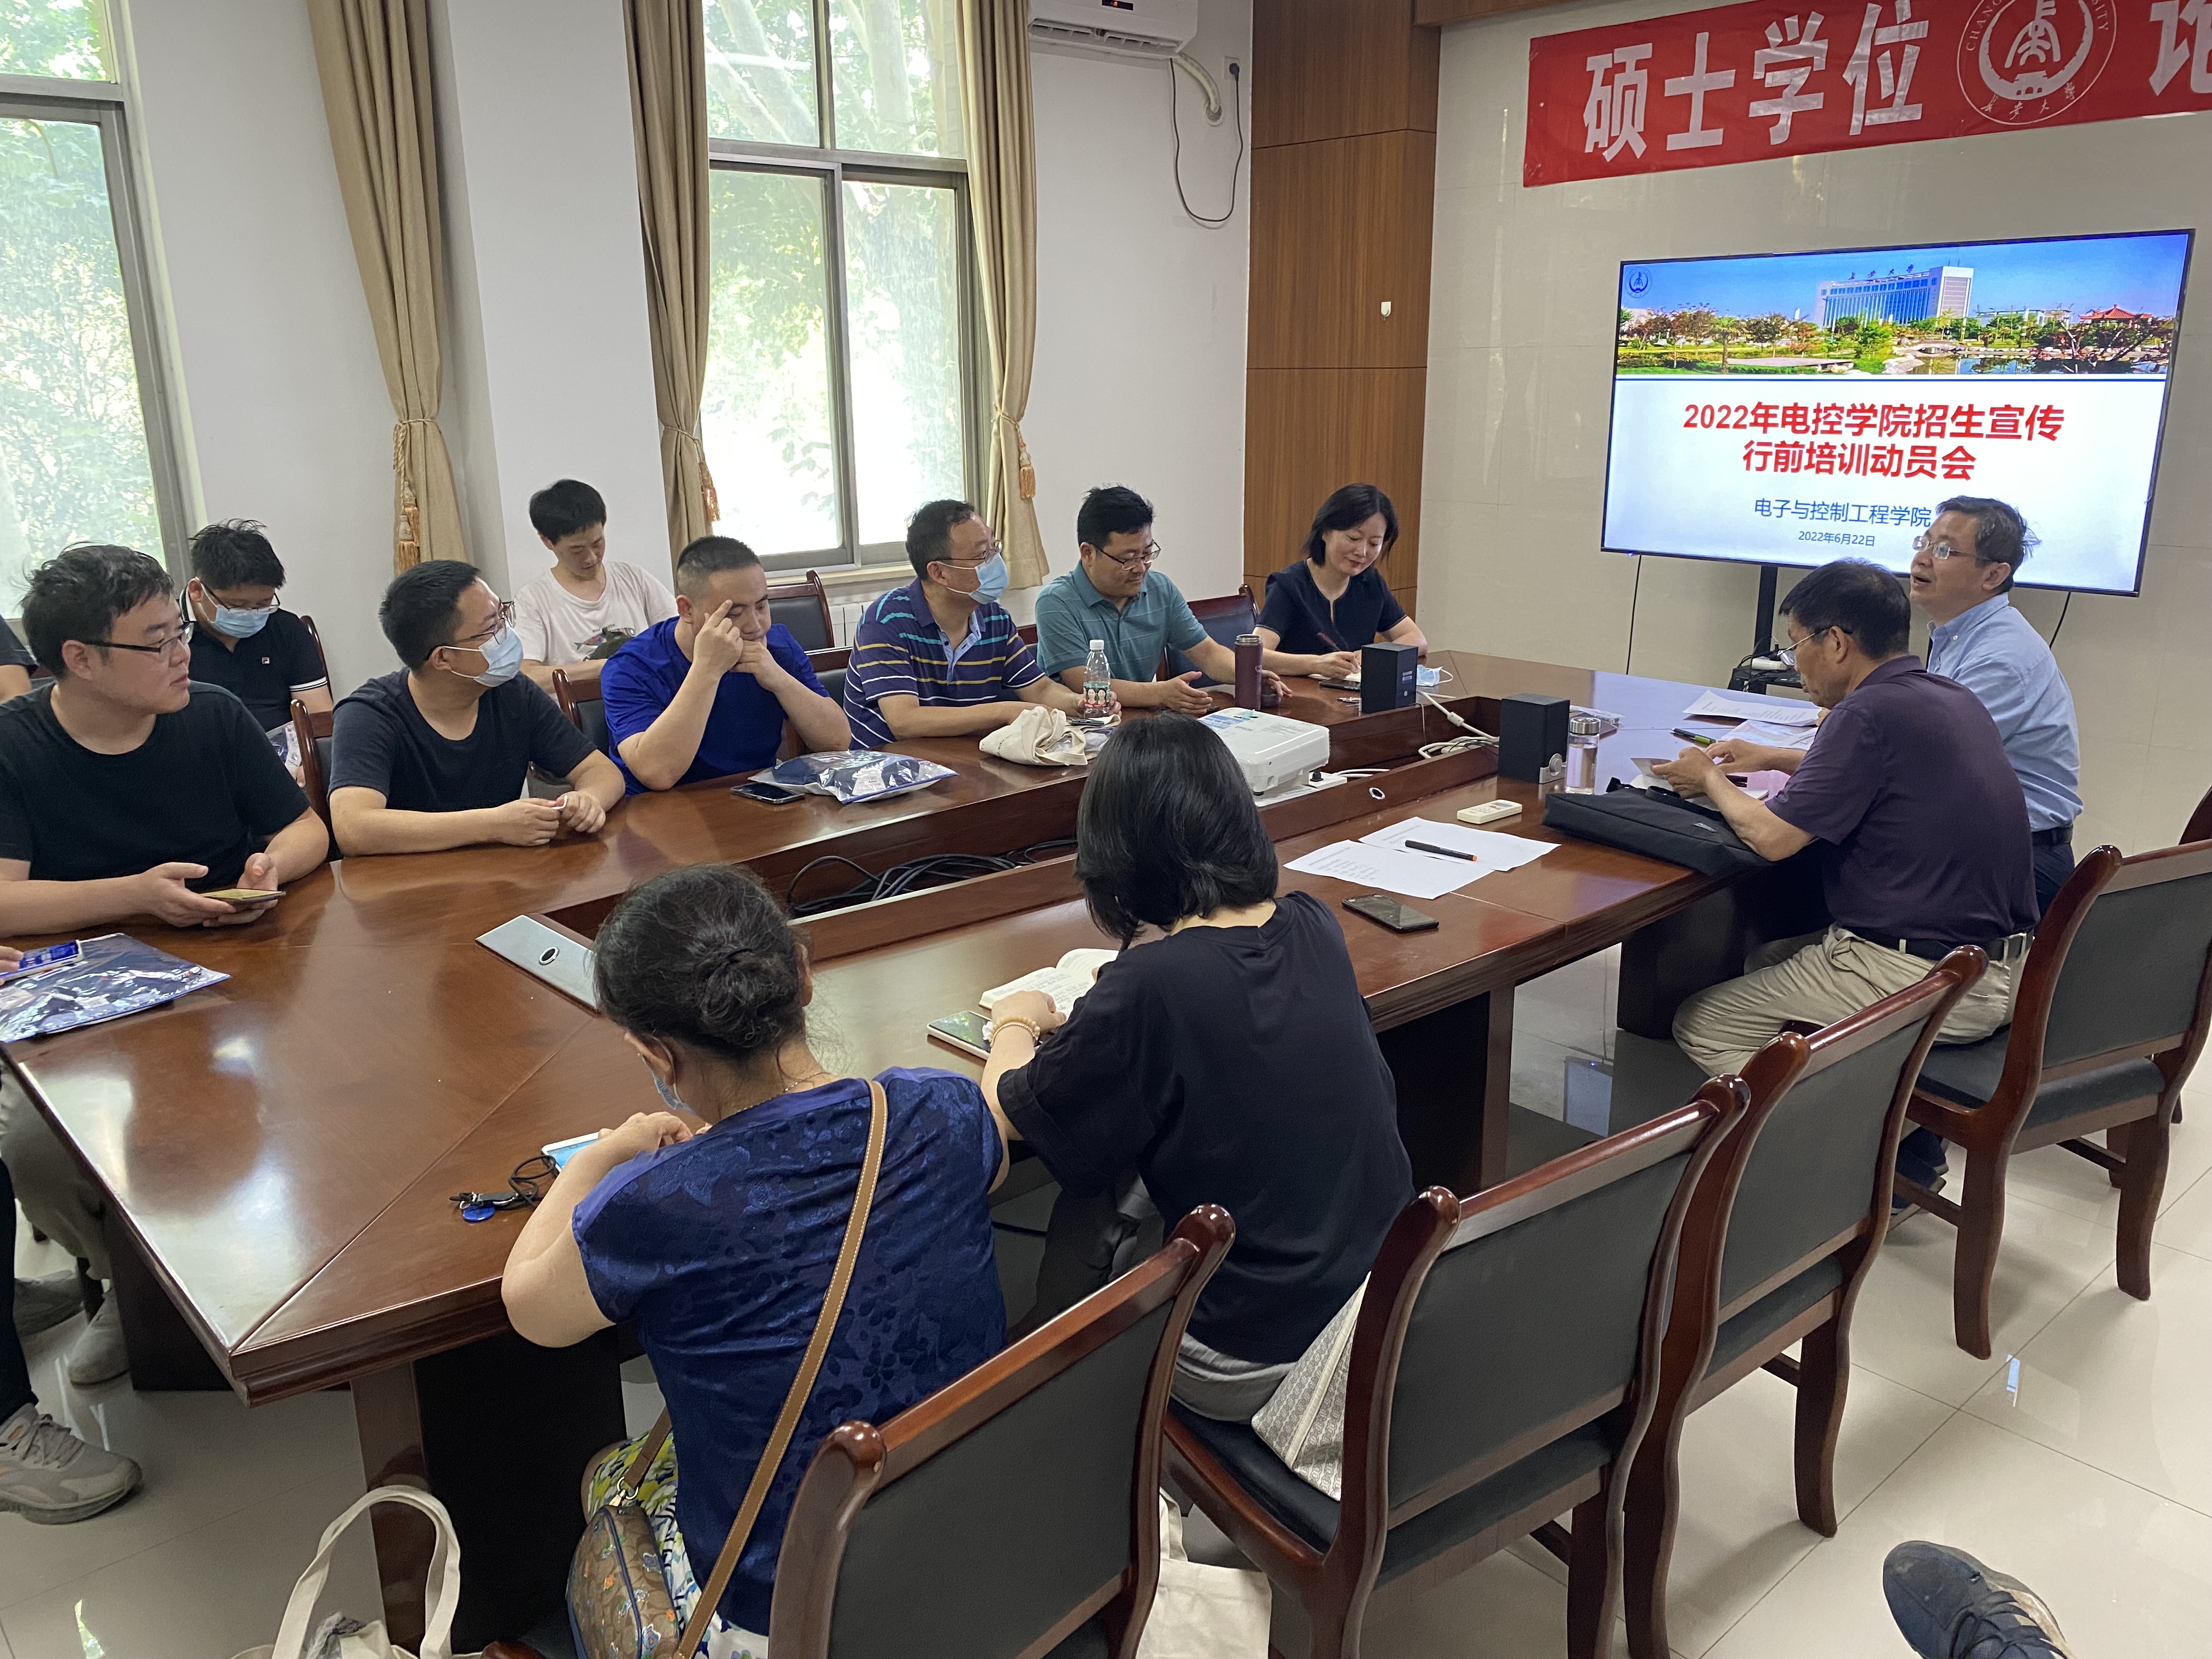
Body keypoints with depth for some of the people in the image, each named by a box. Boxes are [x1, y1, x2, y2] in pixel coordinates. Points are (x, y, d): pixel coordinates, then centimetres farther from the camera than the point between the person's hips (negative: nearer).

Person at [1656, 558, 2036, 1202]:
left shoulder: (1869, 712, -18)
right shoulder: (1954, 699, 10)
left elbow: (1771, 836, -18)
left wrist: (1711, 778, 0)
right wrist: (1773, 758, 25)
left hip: (1924, 980, -10)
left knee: (1702, 1024, -1)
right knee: (1775, 959, 28)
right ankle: (1910, 1144, 22)